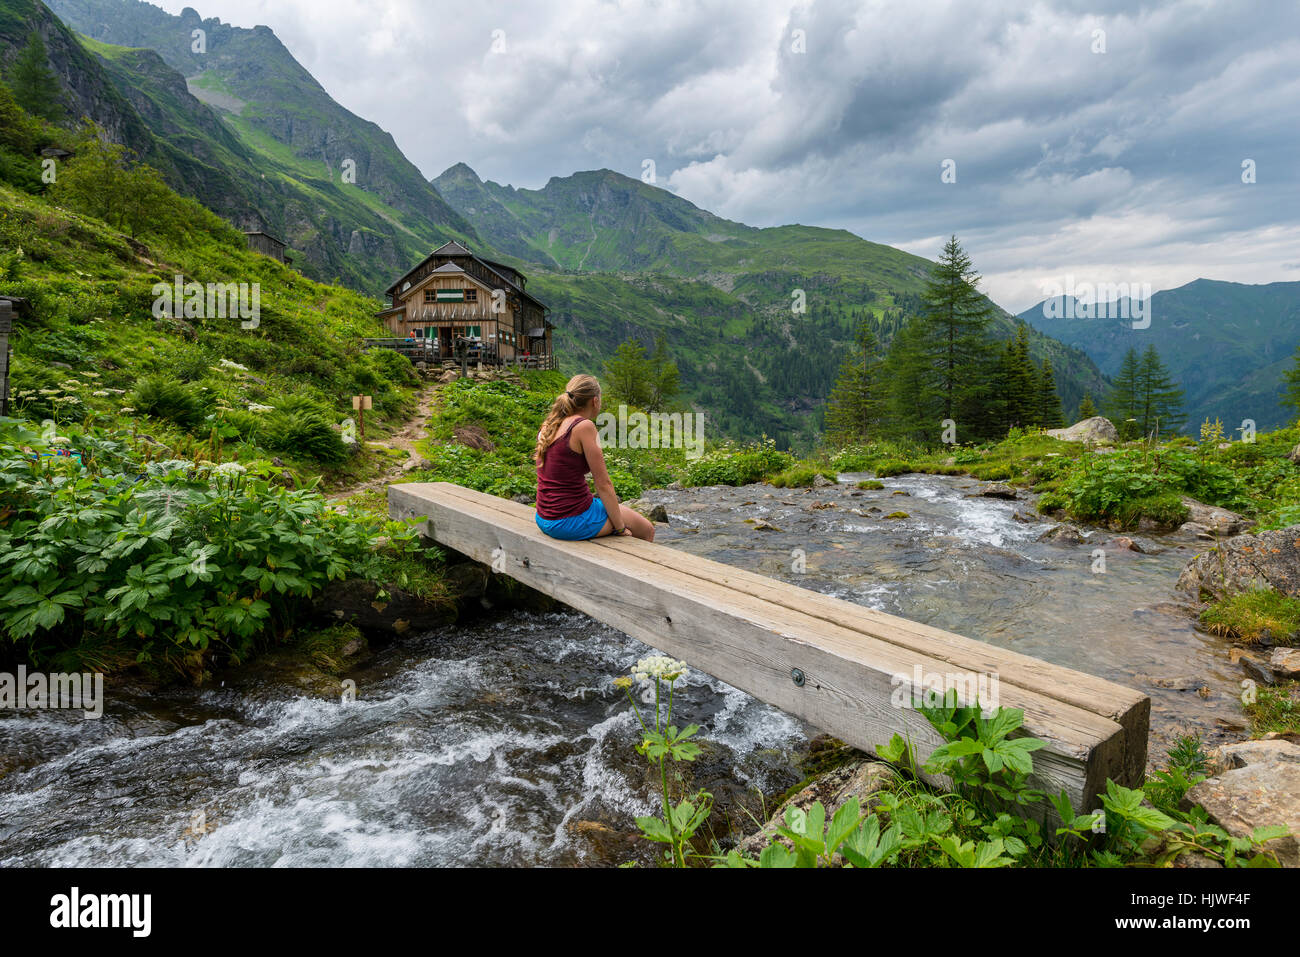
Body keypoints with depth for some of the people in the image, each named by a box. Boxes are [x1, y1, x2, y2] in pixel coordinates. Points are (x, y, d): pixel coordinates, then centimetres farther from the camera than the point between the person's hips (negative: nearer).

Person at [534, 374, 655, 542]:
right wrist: (620, 528, -5)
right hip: (572, 522, -9)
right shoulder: (585, 426, -17)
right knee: (647, 530, 13)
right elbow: (603, 484, -15)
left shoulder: (549, 425, 7)